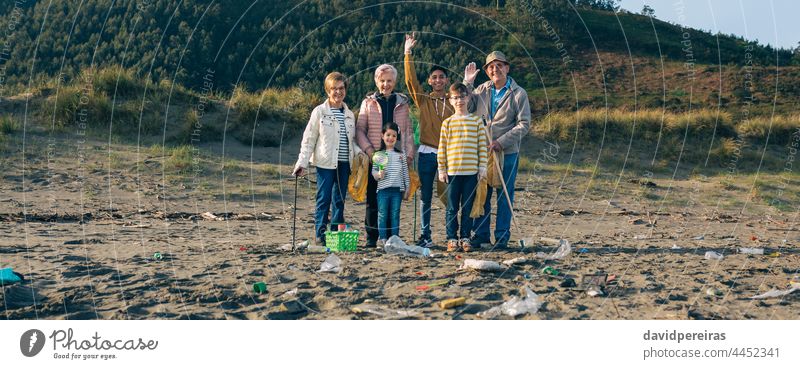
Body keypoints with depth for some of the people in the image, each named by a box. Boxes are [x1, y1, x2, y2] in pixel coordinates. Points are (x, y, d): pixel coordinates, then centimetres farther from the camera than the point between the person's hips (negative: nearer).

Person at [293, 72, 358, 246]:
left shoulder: (349, 114, 14)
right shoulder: (320, 112, 0)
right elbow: (309, 139, -1)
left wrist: (359, 153, -1)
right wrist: (302, 163, -8)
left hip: (344, 163, 5)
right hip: (325, 163, -5)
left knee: (340, 199, 8)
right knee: (324, 199, -5)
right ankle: (320, 235, 2)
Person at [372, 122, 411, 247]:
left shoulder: (401, 155, 8)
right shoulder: (378, 155, 2)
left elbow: (405, 173, 11)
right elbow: (373, 170, 4)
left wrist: (407, 189, 9)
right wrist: (378, 174, -18)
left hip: (397, 189, 2)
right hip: (383, 189, -1)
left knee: (395, 215, 6)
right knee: (382, 215, 2)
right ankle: (382, 238, 9)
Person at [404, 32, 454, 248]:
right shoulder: (423, 100, 6)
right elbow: (411, 80, -5)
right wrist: (408, 54, -12)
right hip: (426, 153, 0)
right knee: (426, 196, 4)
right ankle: (425, 236, 11)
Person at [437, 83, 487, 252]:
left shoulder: (476, 120, 4)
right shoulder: (447, 123, 4)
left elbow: (482, 145, 5)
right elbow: (442, 148, 5)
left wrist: (482, 166, 1)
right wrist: (442, 169, 2)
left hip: (471, 171, 0)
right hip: (452, 171, 0)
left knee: (468, 207, 6)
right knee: (452, 208, 5)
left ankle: (465, 238, 15)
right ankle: (452, 238, 13)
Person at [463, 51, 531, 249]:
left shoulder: (518, 93, -2)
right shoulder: (482, 90, 8)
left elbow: (524, 124, -7)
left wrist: (501, 142, -16)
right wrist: (467, 83, -4)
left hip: (507, 153, -3)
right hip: (482, 151, 3)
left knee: (505, 196, 3)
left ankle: (502, 237, 12)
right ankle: (481, 234, 18)